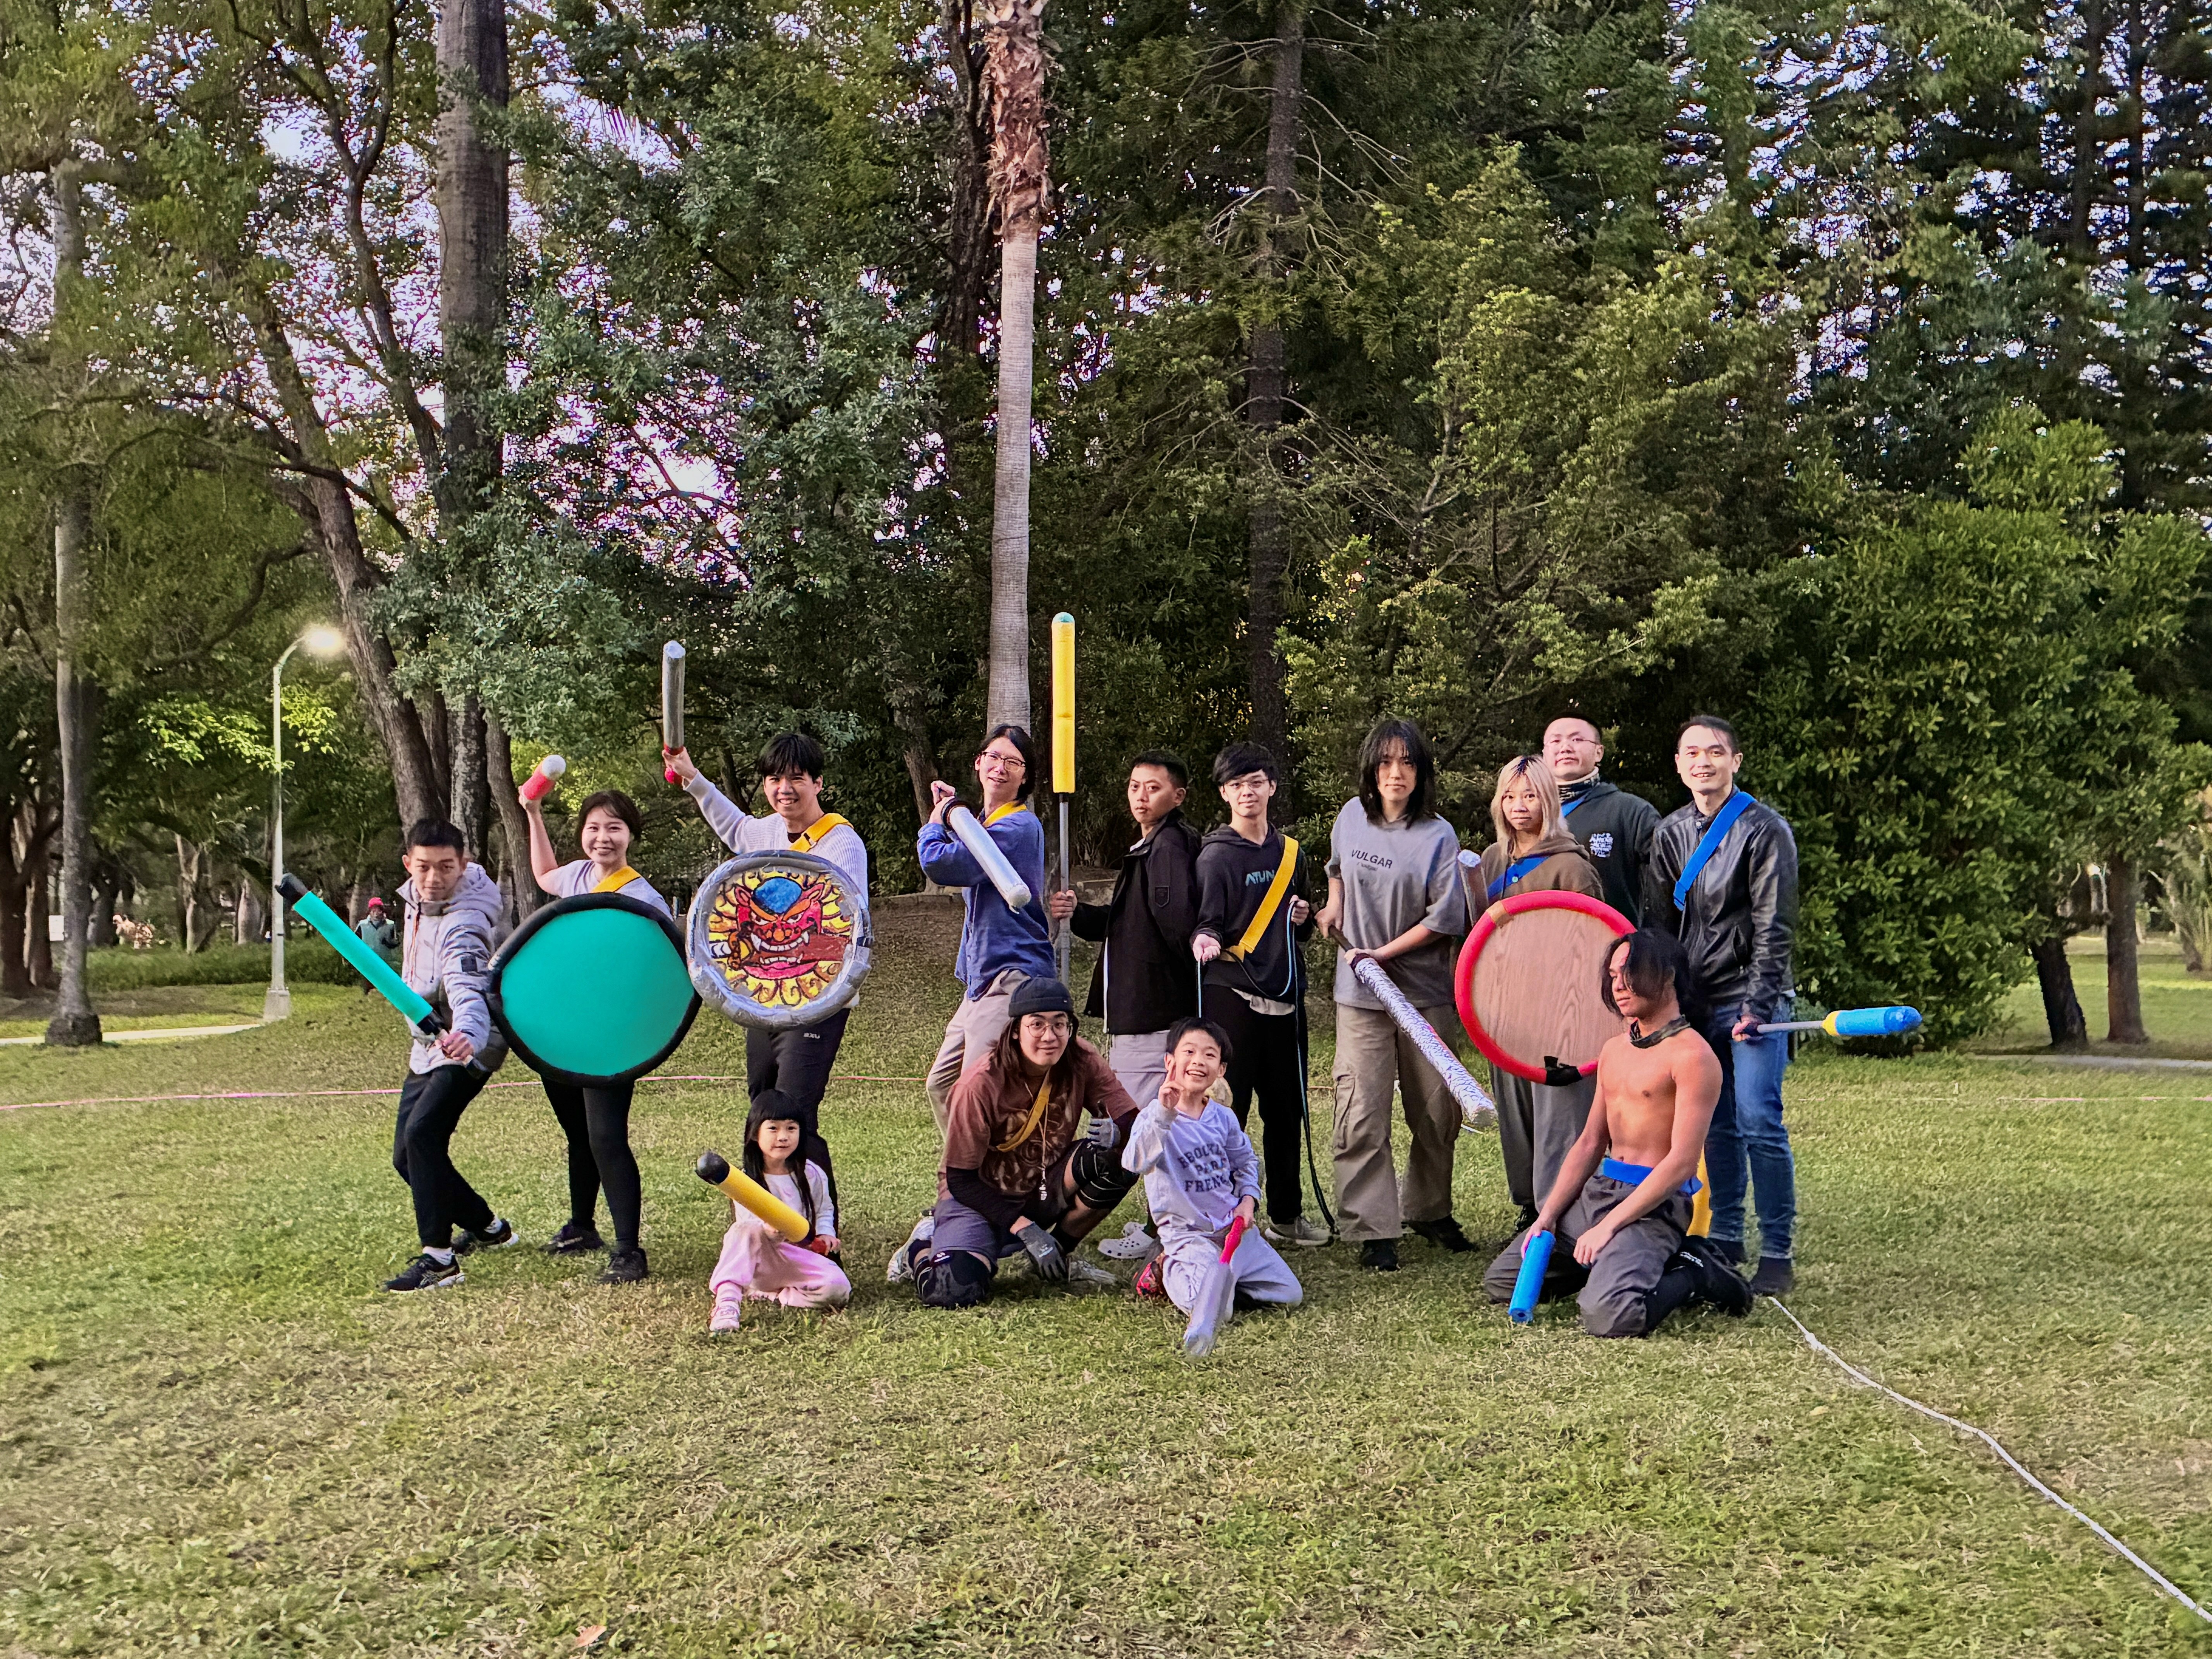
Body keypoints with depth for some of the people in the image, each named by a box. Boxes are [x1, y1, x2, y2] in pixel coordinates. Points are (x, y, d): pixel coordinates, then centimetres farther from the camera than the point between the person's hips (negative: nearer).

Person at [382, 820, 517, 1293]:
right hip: (427, 1046, 9)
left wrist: (467, 1035, -65)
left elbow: (469, 993, -44)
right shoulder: (415, 899, -2)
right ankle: (488, 1228, 29)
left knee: (422, 1135, -26)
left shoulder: (463, 925, -27)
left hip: (465, 1050, -9)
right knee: (406, 1157, 10)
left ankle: (439, 1258, -22)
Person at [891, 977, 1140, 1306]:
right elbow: (960, 1180, -18)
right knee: (955, 1291, -31)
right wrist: (1025, 1230, -24)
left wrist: (1116, 1132, -38)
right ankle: (922, 1248, 8)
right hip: (980, 1196, -4)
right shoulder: (981, 1086, -24)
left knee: (1118, 1158, -24)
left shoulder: (1081, 1062, -14)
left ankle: (1060, 1255, -1)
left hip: (1046, 1190, 4)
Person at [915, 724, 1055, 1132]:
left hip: (1012, 978, -10)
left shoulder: (1018, 826, -14)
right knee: (942, 1082, 15)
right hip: (983, 979, 10)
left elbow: (940, 864, -20)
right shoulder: (984, 822, 16)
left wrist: (935, 822, 0)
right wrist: (949, 815, 17)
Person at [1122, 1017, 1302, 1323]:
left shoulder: (1224, 1118, 5)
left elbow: (1246, 1161, 21)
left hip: (1235, 1228, 6)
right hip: (1187, 1234, -6)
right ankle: (1167, 1271, 5)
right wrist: (1165, 1115, -39)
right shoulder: (1155, 1117, -12)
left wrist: (1249, 1199, 3)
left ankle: (1219, 1275, 18)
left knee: (1289, 1296, 1)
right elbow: (1135, 1162, -30)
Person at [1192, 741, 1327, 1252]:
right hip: (1231, 995, -6)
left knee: (1287, 1112, 12)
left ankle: (1285, 1215, 24)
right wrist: (1204, 940, -32)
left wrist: (1304, 919, 4)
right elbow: (1206, 921, -11)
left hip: (1284, 996, 6)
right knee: (1227, 1111, -5)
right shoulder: (1217, 856, -4)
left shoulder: (1291, 854, 14)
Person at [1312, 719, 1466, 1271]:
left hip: (1426, 993, -2)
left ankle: (1429, 1210, 29)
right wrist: (1334, 908, 11)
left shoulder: (1438, 837, -9)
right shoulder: (1352, 817, 4)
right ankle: (1373, 1228, 3)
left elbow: (1446, 918, -12)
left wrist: (1384, 953, -15)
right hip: (1360, 996, 2)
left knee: (1437, 1112, 9)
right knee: (1362, 1115, -4)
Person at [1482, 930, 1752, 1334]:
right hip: (1597, 1190, 8)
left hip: (1655, 1203, -8)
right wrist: (1548, 1216, 4)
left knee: (1608, 1316, -30)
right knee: (1501, 1282, 4)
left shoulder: (1691, 1055, -12)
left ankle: (1691, 1275, 0)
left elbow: (1681, 1163, -18)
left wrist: (1608, 1226, -19)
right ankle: (1618, 1263, 15)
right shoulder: (1614, 1050, 15)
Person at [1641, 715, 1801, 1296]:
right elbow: (1658, 923, 12)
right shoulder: (1669, 833, 10)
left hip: (1751, 997, -5)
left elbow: (1774, 927, -9)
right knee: (1716, 1124, 9)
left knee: (1759, 1122, -10)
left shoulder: (1765, 830, -5)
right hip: (1695, 1001, 5)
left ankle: (1778, 1254, -2)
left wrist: (1757, 1003, -16)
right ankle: (1724, 1240, 19)